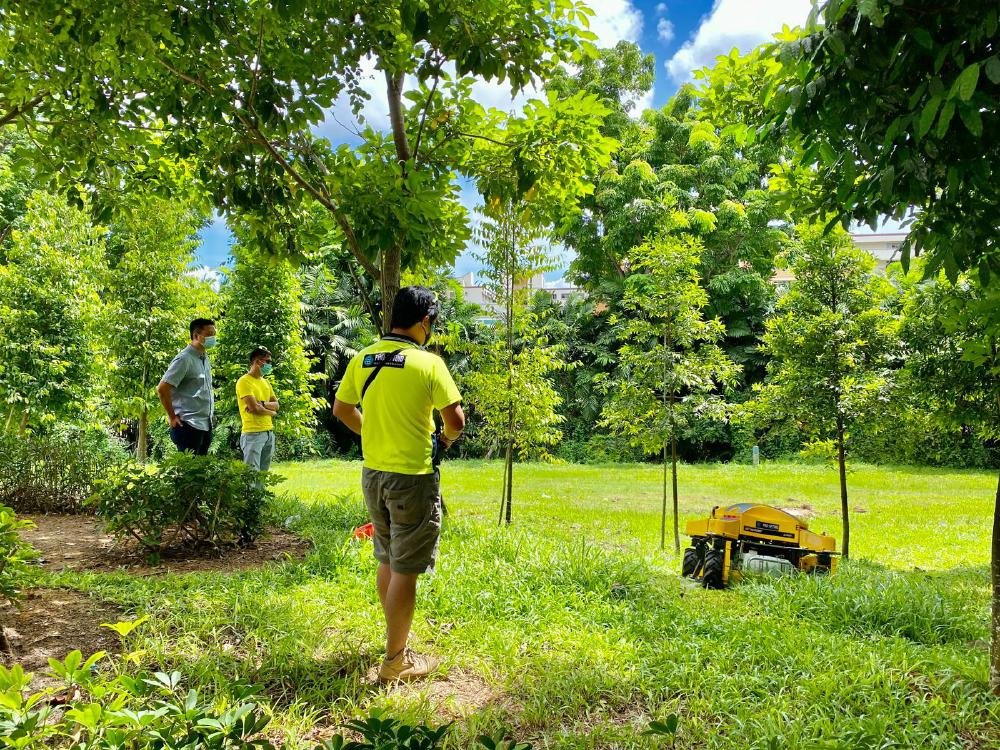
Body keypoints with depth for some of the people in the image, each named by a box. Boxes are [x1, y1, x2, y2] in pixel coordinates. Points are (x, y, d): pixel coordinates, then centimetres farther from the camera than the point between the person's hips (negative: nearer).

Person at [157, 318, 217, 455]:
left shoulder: (205, 359, 14)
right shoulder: (185, 359, -12)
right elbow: (162, 389, -16)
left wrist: (211, 413, 14)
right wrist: (172, 417, -11)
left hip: (205, 425, 8)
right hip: (189, 425, -8)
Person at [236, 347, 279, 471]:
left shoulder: (265, 382, 17)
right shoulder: (244, 381, -8)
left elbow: (276, 405, 8)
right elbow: (254, 408, -17)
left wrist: (262, 403, -12)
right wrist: (271, 412, 1)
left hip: (269, 432, 8)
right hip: (253, 433, -8)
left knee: (264, 471, 9)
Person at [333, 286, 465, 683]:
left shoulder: (362, 359, 2)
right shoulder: (428, 363, -15)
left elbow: (340, 409, 12)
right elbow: (456, 420, -14)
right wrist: (446, 439, 8)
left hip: (373, 473, 7)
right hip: (412, 478, -6)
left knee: (387, 560, 22)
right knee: (405, 571, 4)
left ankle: (395, 635, 39)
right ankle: (396, 661, 14)